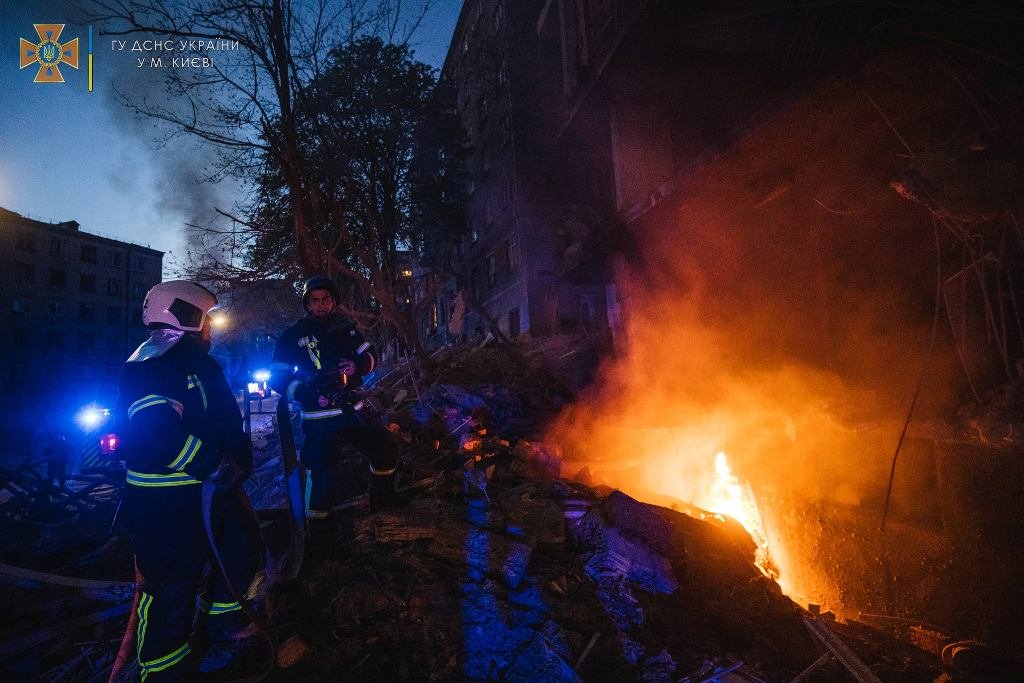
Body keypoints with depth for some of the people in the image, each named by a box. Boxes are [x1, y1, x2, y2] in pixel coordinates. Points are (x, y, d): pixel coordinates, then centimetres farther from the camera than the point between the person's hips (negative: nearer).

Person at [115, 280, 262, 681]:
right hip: (168, 501, -10)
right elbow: (156, 434, -29)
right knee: (172, 586, 2)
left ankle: (224, 618, 44)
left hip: (213, 489, 10)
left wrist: (239, 462, 13)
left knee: (243, 551, 21)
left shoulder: (201, 363, 15)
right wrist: (216, 467, -26)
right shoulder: (150, 364, -17)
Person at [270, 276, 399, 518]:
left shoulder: (345, 328, 7)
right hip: (319, 419, -4)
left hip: (354, 411, 4)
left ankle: (383, 501, 35)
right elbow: (278, 378, -4)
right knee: (321, 473, 0)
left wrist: (357, 365, -10)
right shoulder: (293, 335, -3)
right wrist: (309, 394, -18)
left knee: (386, 450, 10)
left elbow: (371, 356, 13)